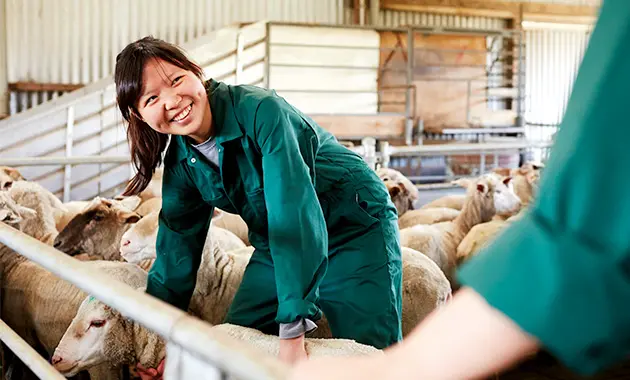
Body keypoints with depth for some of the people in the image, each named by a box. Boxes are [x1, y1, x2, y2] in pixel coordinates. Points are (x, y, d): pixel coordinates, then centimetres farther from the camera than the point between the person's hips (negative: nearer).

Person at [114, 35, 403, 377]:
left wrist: (293, 332, -43)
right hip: (276, 247, 6)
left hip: (355, 230, -6)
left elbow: (295, 215, -38)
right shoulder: (180, 162, -7)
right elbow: (176, 251, 0)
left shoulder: (261, 111, -30)